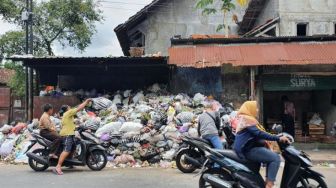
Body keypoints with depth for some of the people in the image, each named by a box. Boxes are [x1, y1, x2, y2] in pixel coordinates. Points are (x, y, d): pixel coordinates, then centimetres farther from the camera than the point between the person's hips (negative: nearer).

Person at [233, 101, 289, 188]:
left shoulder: (247, 119, 21)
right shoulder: (247, 119, -13)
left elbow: (256, 135, 24)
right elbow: (259, 134, -23)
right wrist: (278, 138, -21)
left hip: (248, 148, 11)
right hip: (248, 149, -11)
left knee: (271, 156, 18)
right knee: (275, 158, -15)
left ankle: (268, 179, 13)